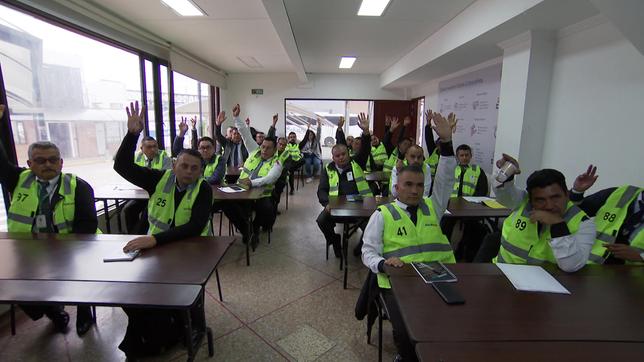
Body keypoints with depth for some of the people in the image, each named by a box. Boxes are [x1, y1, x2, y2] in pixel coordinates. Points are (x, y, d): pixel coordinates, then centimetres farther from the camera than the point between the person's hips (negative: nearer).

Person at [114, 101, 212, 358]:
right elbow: (122, 166, -9)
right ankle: (155, 332, 10)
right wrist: (133, 133, -22)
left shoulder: (203, 190, -13)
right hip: (155, 246, 4)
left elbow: (195, 227, -25)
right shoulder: (160, 179, -2)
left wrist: (155, 239, -36)